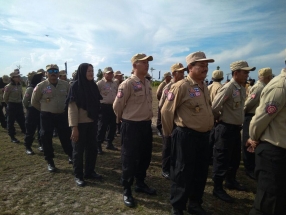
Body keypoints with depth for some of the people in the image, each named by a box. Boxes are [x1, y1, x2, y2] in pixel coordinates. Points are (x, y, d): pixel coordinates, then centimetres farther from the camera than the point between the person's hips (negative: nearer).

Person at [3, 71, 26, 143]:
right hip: (11, 106, -6)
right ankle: (12, 137, 13)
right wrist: (10, 104, 5)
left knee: (22, 120, 15)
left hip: (19, 105, 6)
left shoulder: (20, 85, 3)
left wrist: (19, 102, 13)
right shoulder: (8, 86, -15)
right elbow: (5, 97, -5)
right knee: (11, 121, 5)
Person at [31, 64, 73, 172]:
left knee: (66, 136, 11)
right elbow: (34, 102, 4)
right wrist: (44, 109, 5)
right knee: (46, 138, 2)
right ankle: (50, 161, 17)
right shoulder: (41, 86, -7)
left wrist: (64, 108, 9)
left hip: (62, 115, 2)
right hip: (47, 116, -1)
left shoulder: (65, 84, -2)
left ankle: (70, 155, 32)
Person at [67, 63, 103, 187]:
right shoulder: (76, 86, -12)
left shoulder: (93, 86, 4)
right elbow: (72, 108, -15)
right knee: (79, 150, 8)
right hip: (80, 124, -6)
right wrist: (74, 127, -19)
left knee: (92, 148, 14)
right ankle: (78, 176, 23)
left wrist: (96, 121, 10)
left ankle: (89, 172, 32)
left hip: (91, 123, 6)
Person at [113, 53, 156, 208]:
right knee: (130, 159, 4)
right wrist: (123, 119, 6)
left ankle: (140, 183, 39)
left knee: (145, 157, 18)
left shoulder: (147, 83, 8)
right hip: (131, 126, -7)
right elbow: (117, 106, -9)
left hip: (146, 125, 8)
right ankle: (127, 190, 23)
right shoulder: (127, 84, -16)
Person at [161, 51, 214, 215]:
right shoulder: (181, 86, -15)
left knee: (201, 172, 18)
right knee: (183, 173, 5)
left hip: (204, 136, 8)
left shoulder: (204, 87, 10)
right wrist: (168, 133, -3)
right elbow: (167, 111, -12)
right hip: (186, 136, -8)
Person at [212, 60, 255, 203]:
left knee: (235, 158, 21)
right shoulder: (228, 88, -18)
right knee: (222, 159, 2)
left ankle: (231, 182, 41)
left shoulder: (242, 89, 8)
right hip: (226, 129, -9)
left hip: (236, 128, 9)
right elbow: (214, 108, -20)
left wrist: (238, 123, 12)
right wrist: (221, 119, -5)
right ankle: (217, 188, 17)